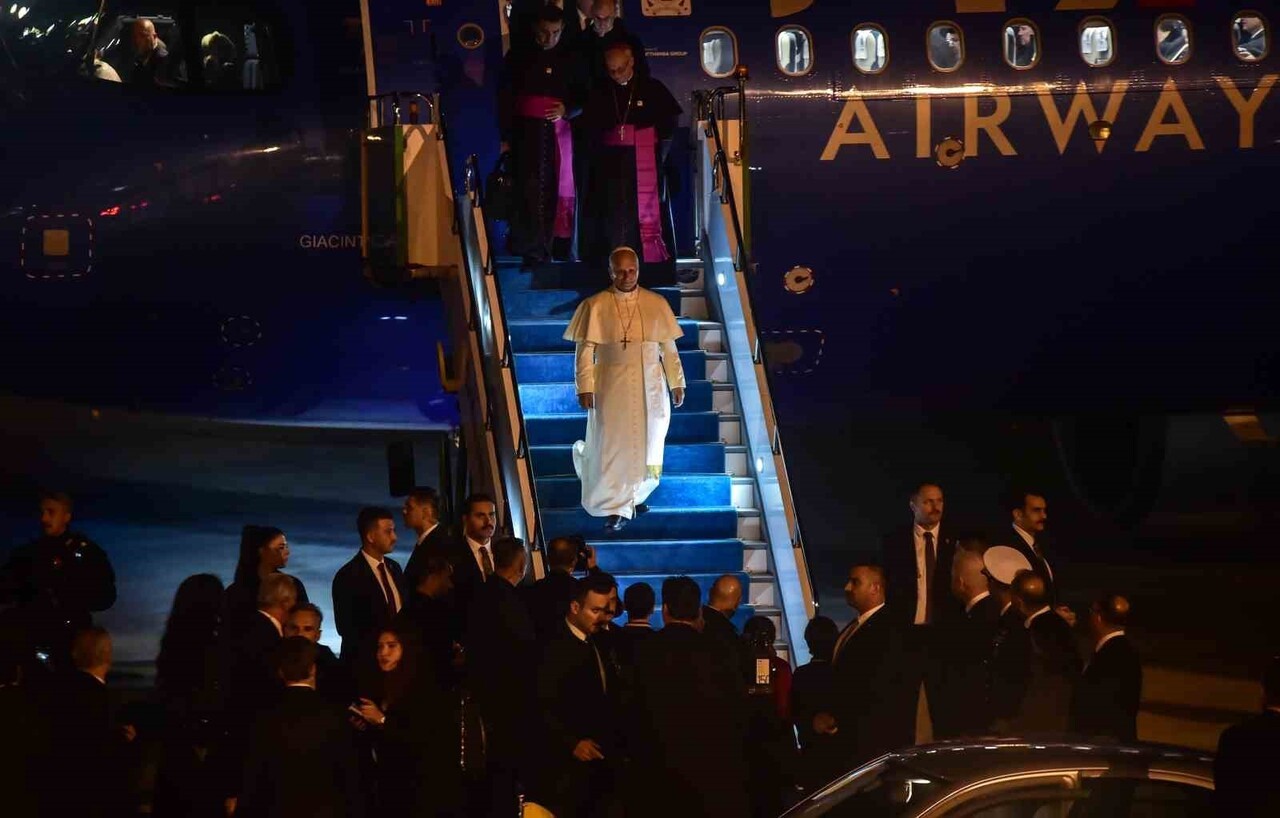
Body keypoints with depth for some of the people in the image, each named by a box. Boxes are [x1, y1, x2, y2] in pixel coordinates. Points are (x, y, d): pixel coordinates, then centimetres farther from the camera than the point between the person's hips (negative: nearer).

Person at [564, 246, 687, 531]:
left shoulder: (657, 304, 4)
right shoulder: (596, 306, -3)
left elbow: (668, 348, 9)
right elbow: (585, 350, -5)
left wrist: (677, 383, 6)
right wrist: (585, 387, -12)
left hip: (649, 387, 3)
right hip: (611, 387, -3)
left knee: (646, 445, 11)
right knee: (613, 446, -4)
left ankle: (635, 495, 34)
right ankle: (616, 508, 3)